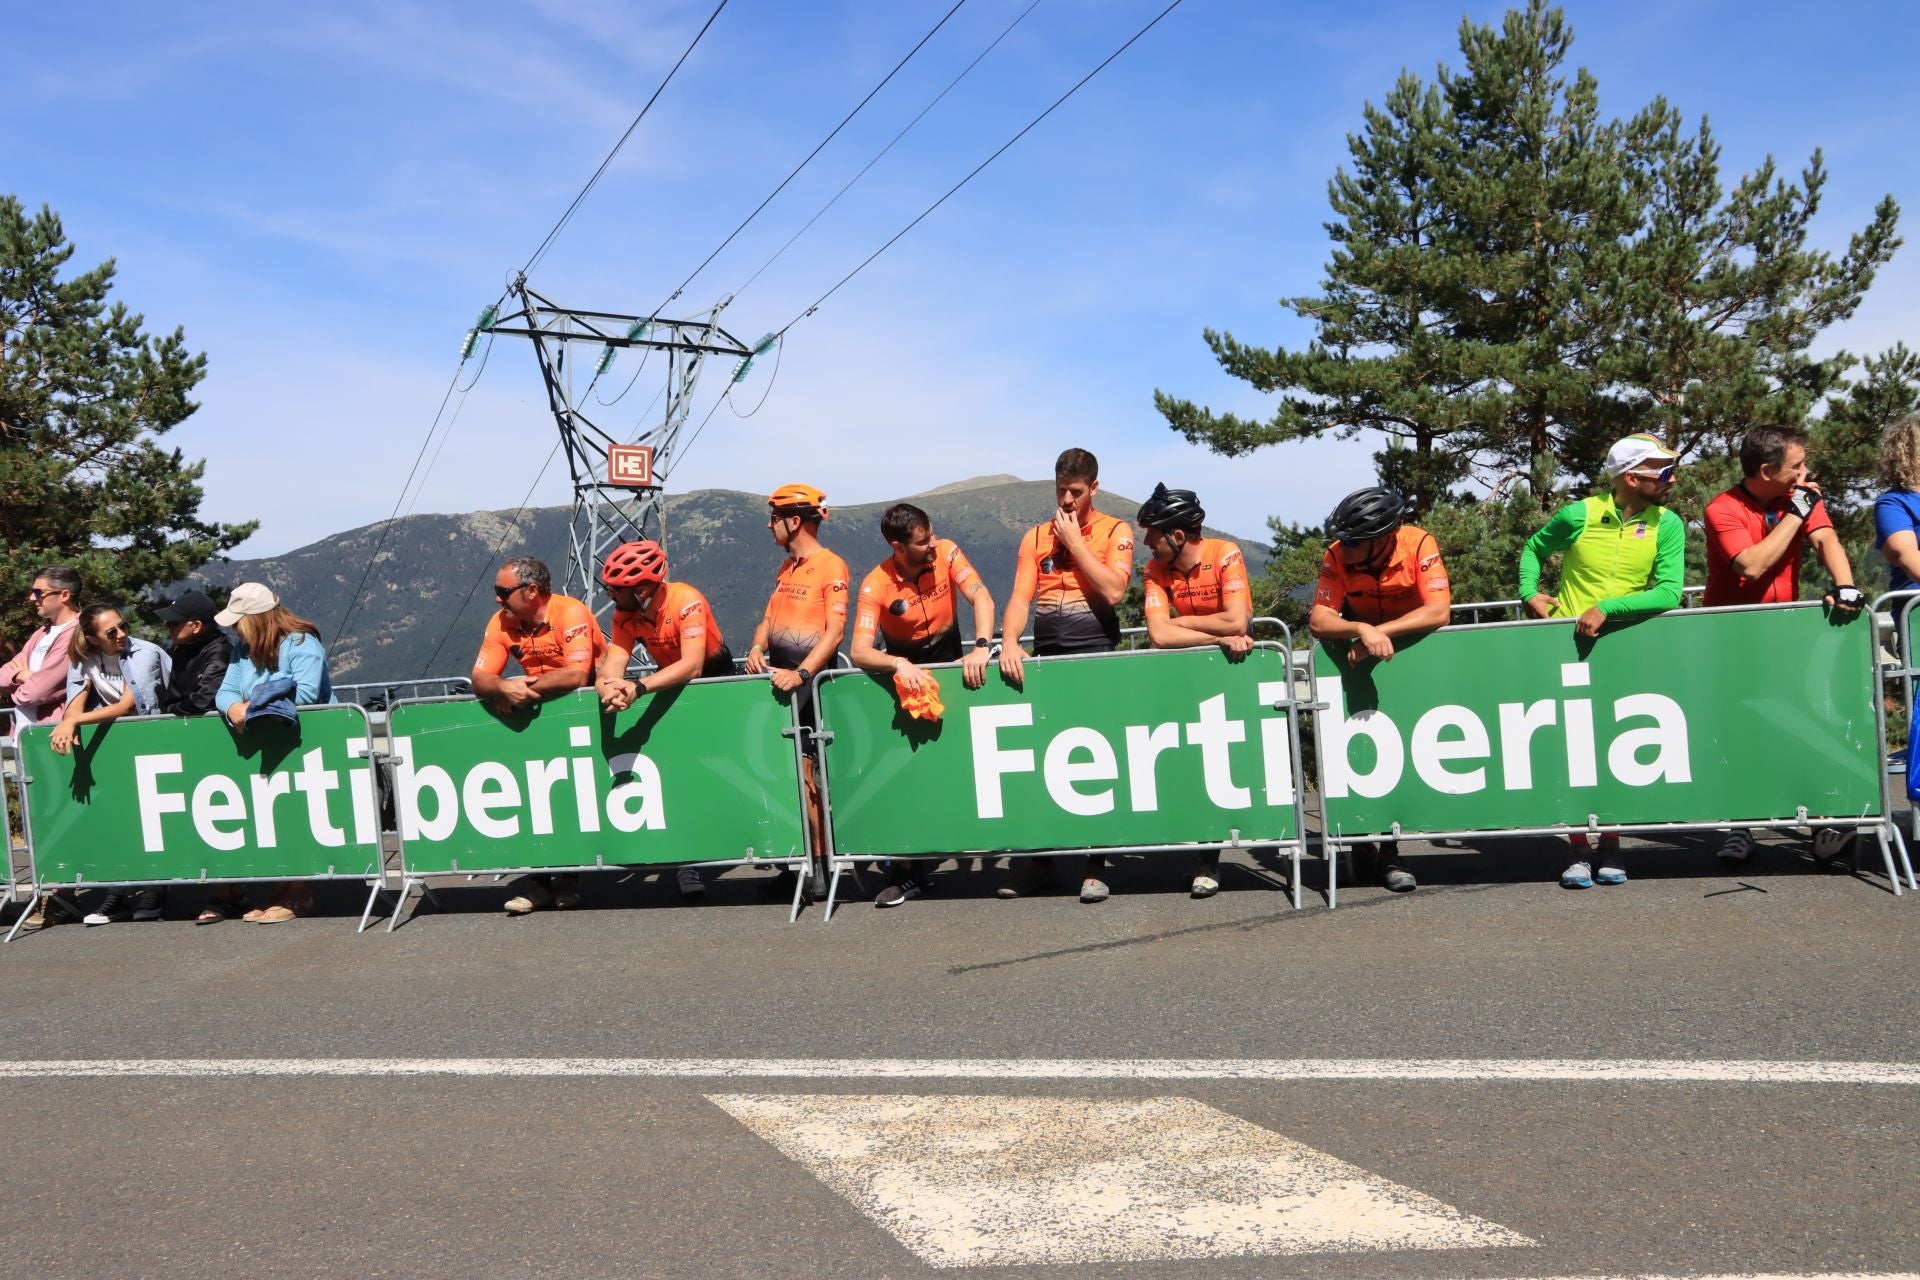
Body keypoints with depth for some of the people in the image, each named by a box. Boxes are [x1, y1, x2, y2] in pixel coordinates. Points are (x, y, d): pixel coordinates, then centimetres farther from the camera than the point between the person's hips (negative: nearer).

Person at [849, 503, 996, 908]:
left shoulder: (947, 553, -15)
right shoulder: (876, 585, -22)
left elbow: (981, 597, -27)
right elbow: (859, 651, -31)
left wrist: (981, 647, -43)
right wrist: (899, 665, -50)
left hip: (950, 664, 2)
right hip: (904, 671, -2)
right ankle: (906, 866, -3)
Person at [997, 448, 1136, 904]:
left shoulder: (1116, 531, 3)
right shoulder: (1035, 537, 11)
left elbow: (1114, 591, -12)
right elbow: (1021, 597, 1)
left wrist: (1075, 541, -9)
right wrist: (1009, 642, -16)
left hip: (1096, 653, -3)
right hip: (1046, 656, 3)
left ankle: (1095, 864, 3)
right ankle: (1039, 858, 13)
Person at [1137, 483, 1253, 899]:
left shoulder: (1225, 555, -17)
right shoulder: (1155, 568, -8)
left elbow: (1237, 621, -28)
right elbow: (1159, 635, -21)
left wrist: (1182, 621, -17)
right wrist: (1221, 638, -28)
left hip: (1235, 661, -3)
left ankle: (1207, 859, -6)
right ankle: (1207, 856, 3)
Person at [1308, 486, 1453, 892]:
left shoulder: (1419, 545, -25)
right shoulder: (1336, 557, -21)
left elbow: (1439, 611, -33)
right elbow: (1319, 620, -29)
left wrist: (1380, 631, -42)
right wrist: (1362, 631, -48)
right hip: (1362, 652, 1)